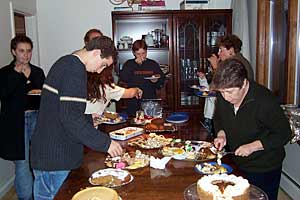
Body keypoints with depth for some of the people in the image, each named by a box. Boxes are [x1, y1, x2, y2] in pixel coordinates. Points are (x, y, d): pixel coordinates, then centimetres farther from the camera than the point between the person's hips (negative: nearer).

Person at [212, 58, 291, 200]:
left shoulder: (264, 101, -27)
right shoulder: (222, 95, -10)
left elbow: (284, 134, -19)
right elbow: (218, 118, 9)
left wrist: (252, 146, -26)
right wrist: (221, 134, -11)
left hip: (264, 169, -5)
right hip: (237, 164, 6)